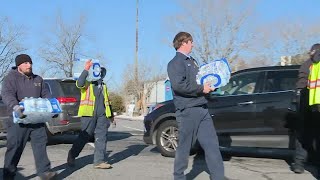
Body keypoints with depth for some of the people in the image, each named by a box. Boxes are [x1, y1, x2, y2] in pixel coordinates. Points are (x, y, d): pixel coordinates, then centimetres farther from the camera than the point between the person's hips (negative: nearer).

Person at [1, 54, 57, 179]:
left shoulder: (38, 79, 17)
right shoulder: (11, 78, -1)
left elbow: (45, 95, 18)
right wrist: (15, 107, -37)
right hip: (19, 120, -4)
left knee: (40, 143, -1)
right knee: (14, 147, 2)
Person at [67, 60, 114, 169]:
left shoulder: (103, 86, 22)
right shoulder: (87, 82, 3)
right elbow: (79, 83, -22)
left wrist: (111, 115, 26)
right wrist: (86, 69, -23)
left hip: (102, 115, 6)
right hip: (89, 114, -6)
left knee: (101, 137, 2)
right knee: (84, 137, 0)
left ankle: (99, 161, 6)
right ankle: (71, 156, 18)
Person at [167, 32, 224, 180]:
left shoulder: (192, 61, 22)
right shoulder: (175, 63, -6)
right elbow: (179, 85, -21)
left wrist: (209, 86, 10)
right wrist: (201, 89, -15)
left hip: (202, 109, 8)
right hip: (188, 111, -8)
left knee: (212, 143, 4)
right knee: (184, 147, 2)